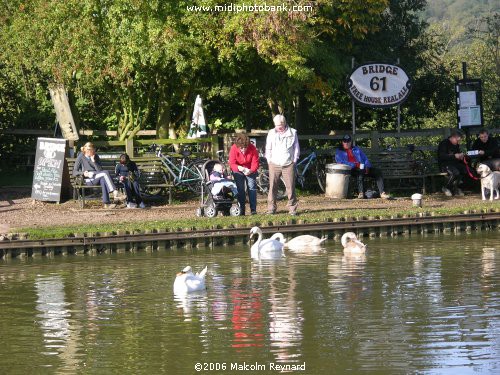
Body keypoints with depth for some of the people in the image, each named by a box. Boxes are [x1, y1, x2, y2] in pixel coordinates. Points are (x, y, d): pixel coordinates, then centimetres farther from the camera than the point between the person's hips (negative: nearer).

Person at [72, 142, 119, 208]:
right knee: (105, 173, -28)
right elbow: (74, 172, -1)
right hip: (88, 180, -4)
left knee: (103, 179, -35)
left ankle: (106, 203, -42)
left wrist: (94, 161, -8)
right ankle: (115, 191, -36)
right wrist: (83, 173, -19)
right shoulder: (81, 157, 4)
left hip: (97, 177, 4)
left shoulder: (95, 156, 14)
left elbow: (100, 170, 4)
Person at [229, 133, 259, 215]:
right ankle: (241, 210, -2)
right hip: (238, 171, 0)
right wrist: (239, 168, -41)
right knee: (240, 189, -4)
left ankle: (253, 209, -10)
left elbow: (255, 162, -18)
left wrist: (251, 170, -38)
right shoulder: (234, 149, -22)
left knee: (252, 187, -9)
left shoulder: (252, 148, -21)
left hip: (250, 171, 0)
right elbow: (232, 164, -20)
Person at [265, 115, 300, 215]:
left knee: (290, 187, -4)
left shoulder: (292, 133, 5)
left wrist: (294, 161, 4)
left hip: (288, 165, -1)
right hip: (274, 164, 1)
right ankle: (271, 208, 5)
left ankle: (292, 208, 1)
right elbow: (268, 149, 16)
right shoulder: (271, 133, 10)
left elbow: (296, 148, 11)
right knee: (272, 187, -1)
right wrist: (269, 161, 7)